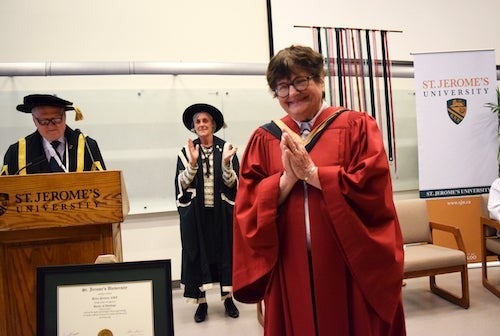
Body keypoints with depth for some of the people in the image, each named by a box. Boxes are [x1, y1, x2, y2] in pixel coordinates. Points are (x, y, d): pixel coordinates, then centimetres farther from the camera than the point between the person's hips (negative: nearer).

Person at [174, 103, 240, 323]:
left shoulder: (226, 149, -2)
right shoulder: (185, 152, 0)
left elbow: (233, 183, -6)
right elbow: (182, 184, -8)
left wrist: (226, 163, -22)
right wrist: (192, 163, -22)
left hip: (222, 212, 0)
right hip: (195, 213, 0)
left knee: (225, 251, 8)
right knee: (197, 253, 6)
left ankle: (228, 298, 25)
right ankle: (202, 302, 21)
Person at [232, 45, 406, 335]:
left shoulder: (357, 126, -1)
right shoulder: (264, 139, 3)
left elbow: (372, 186, -12)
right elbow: (247, 206, -2)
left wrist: (311, 173, -15)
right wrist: (288, 178, -17)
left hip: (350, 266, -1)